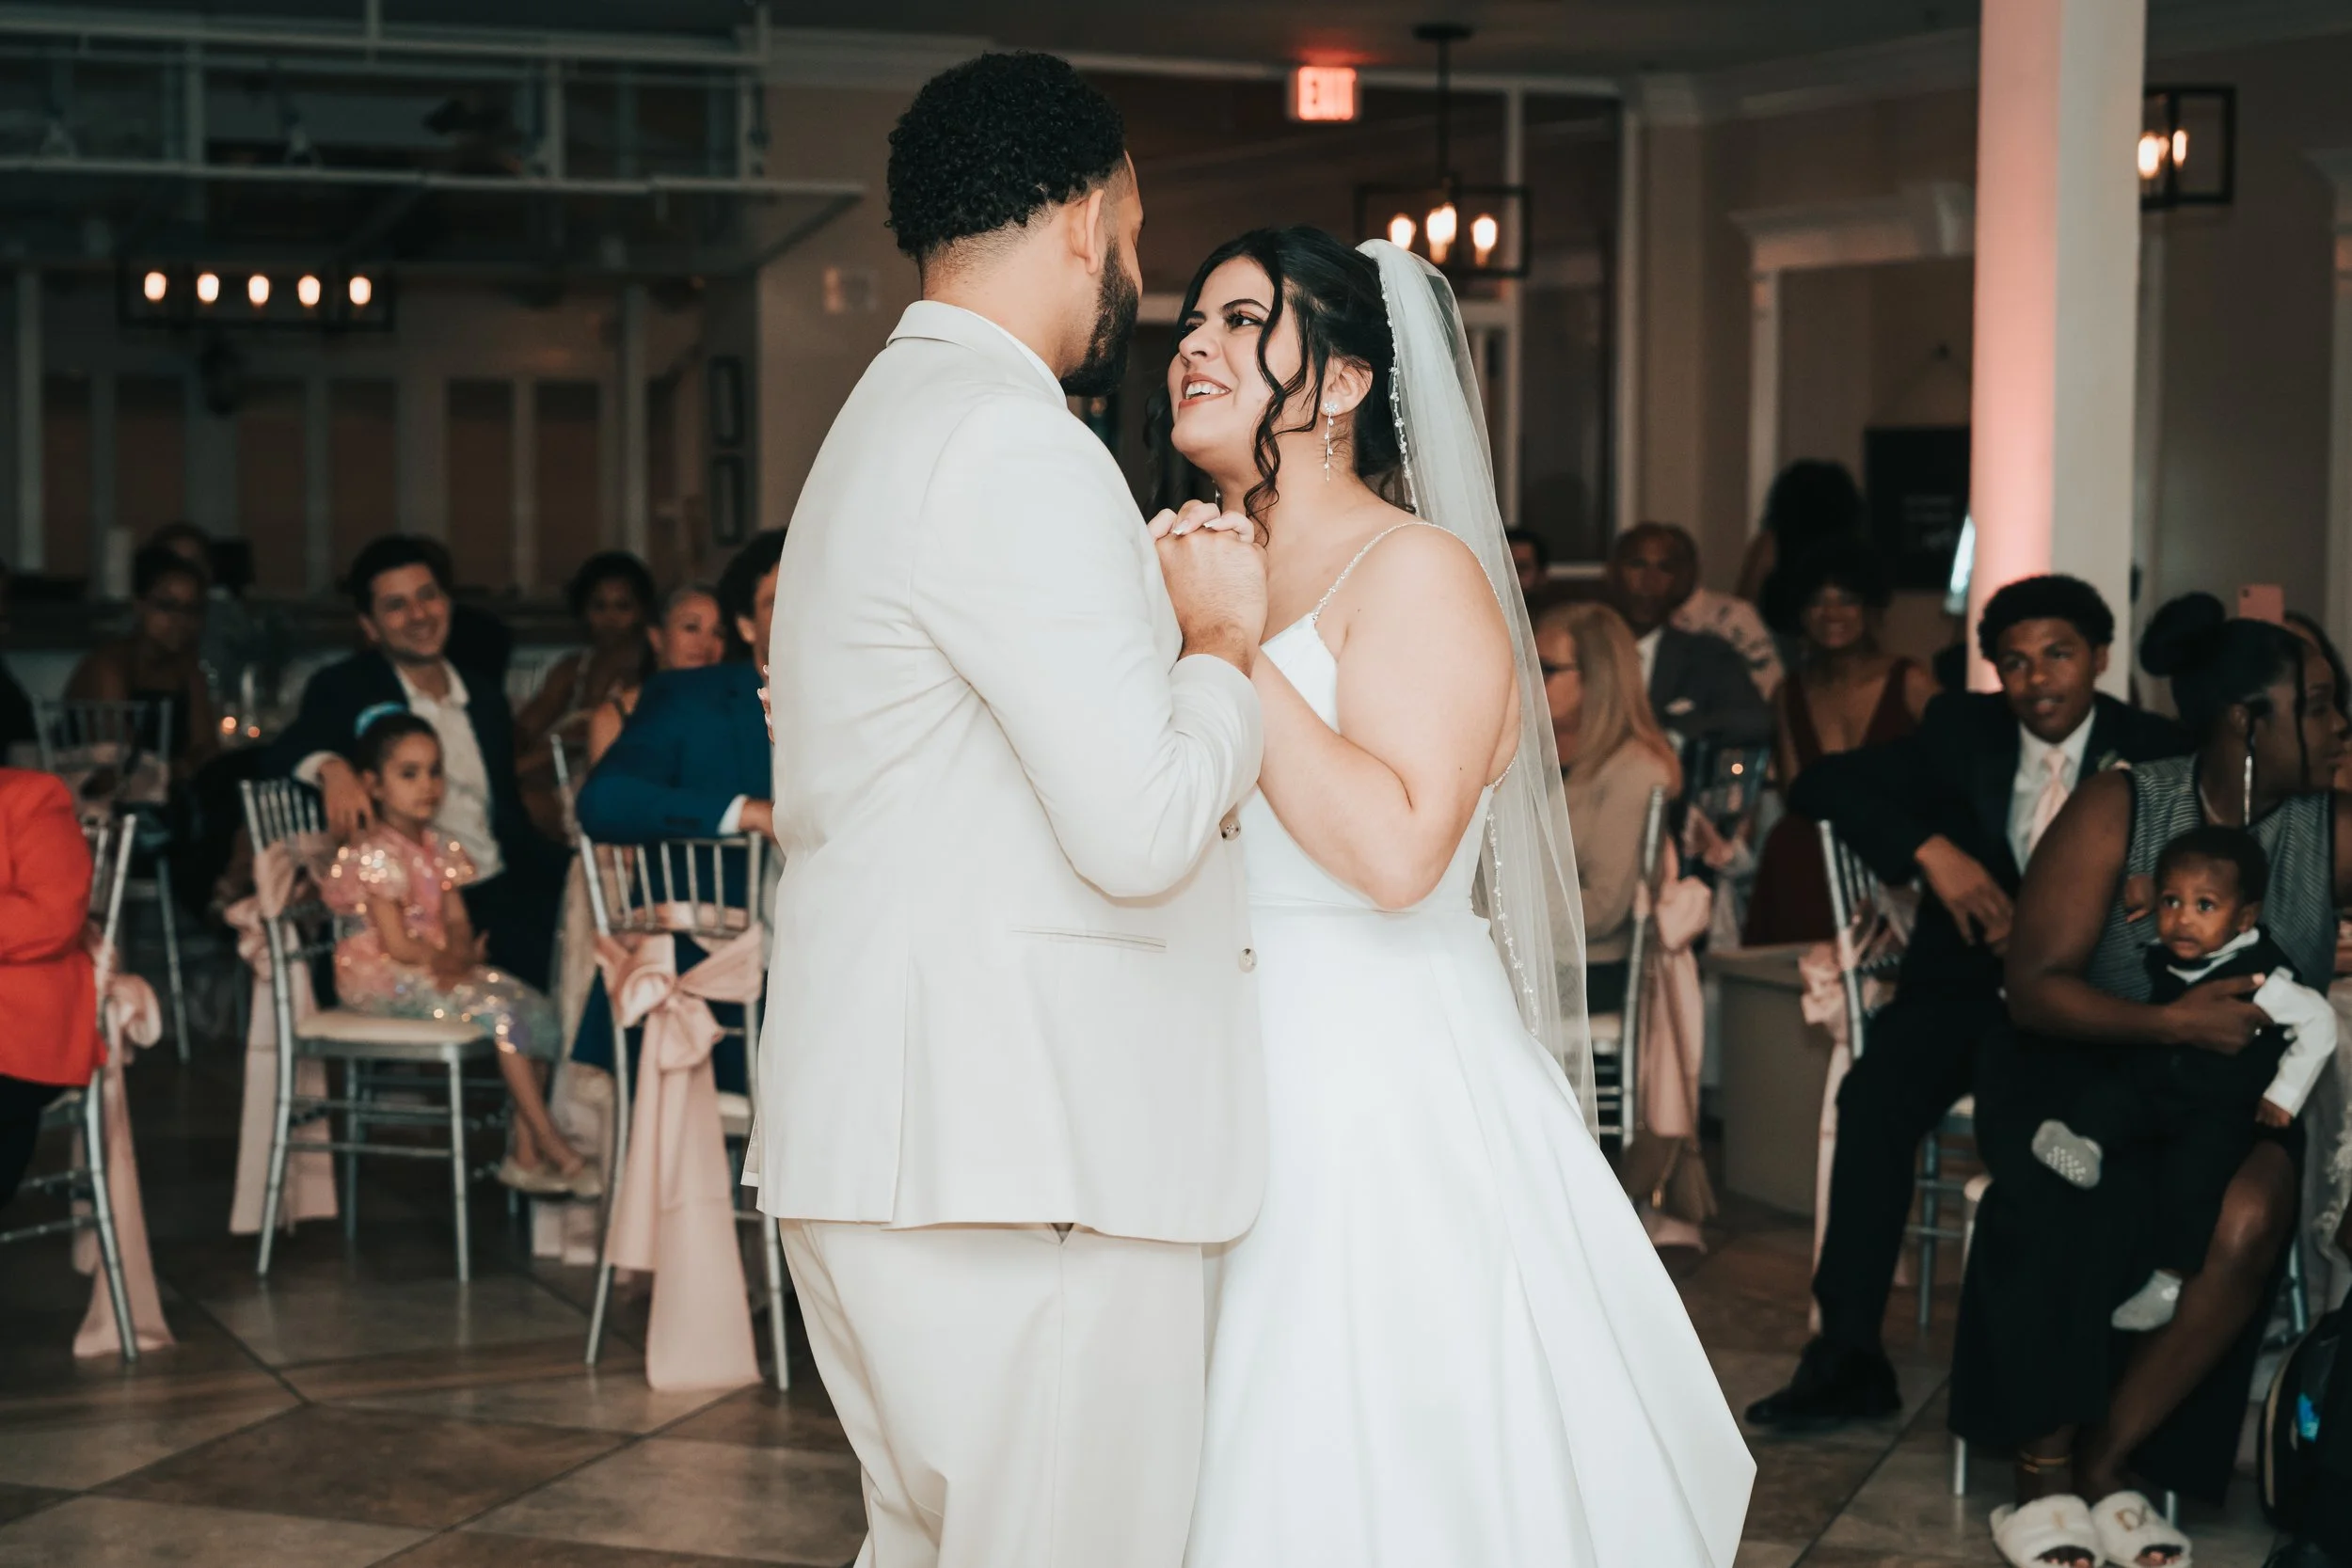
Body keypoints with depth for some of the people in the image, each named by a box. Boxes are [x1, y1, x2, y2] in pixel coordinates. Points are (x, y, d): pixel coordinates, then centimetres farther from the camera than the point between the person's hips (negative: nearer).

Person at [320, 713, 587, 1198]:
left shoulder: (439, 848, 12)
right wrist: (447, 957, -10)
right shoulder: (375, 853, -15)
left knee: (537, 1008, -7)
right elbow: (397, 945, -19)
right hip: (383, 979, -9)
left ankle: (526, 1153, -8)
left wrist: (460, 955, -14)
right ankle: (552, 1147, -16)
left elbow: (458, 922, 7)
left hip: (437, 969, 9)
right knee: (498, 1010, -24)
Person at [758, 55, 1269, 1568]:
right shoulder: (1016, 446, -14)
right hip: (1023, 1157, -10)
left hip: (889, 1145, 10)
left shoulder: (884, 427, 20)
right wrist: (1220, 644, -3)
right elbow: (1143, 826, -20)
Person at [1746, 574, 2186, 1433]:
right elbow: (1819, 784, 2)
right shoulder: (1962, 731, 8)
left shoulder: (2155, 754, 3)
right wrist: (1931, 849, -15)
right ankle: (1848, 1354, -24)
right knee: (1876, 1091, -29)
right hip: (1965, 981, 2)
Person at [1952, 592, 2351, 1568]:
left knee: (2252, 1217, -31)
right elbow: (2033, 985, -12)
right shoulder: (2120, 810, -8)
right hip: (2082, 1060, -2)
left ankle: (2103, 1462, -16)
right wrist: (2169, 1022, -26)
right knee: (2069, 1204, -34)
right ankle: (2044, 1475, -18)